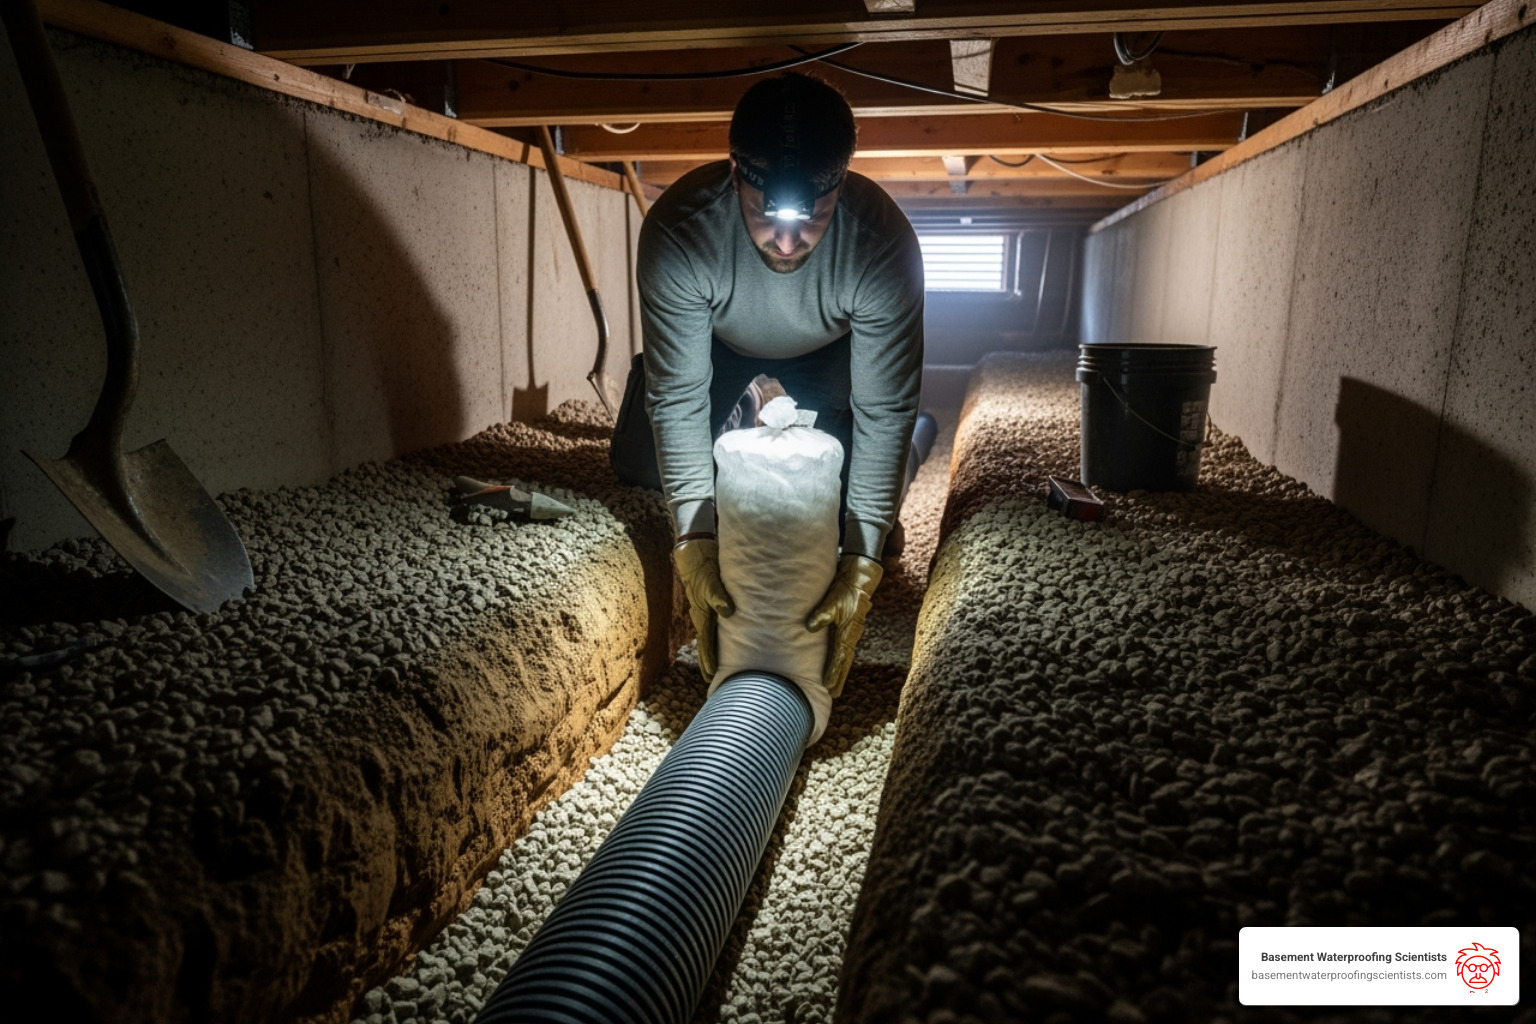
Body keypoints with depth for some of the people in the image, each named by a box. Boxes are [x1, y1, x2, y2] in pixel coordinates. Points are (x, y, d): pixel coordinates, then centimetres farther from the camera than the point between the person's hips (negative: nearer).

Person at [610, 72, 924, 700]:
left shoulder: (883, 243, -40)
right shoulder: (678, 228, -40)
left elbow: (884, 412, -36)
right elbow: (679, 394, -35)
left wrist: (861, 564, -42)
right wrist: (695, 543, -42)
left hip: (826, 349, 0)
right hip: (720, 341, 1)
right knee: (640, 466, -5)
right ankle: (742, 406, 24)